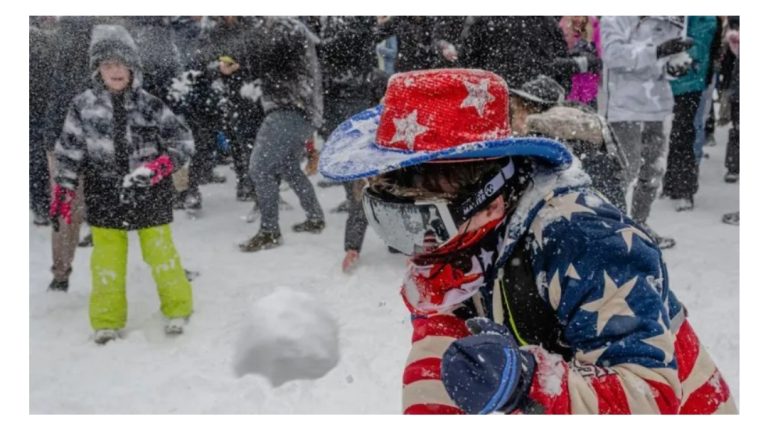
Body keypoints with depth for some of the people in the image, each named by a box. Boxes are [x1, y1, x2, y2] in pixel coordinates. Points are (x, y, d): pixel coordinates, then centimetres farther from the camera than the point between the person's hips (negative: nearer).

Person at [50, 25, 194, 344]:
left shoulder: (150, 106, -5)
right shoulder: (82, 107, -2)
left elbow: (183, 141, -5)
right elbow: (69, 152, 4)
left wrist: (157, 167, -19)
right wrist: (63, 191, 1)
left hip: (150, 197, -1)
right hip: (105, 200, 1)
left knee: (161, 253, 9)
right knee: (107, 260, 8)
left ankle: (177, 308, 27)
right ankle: (107, 320, 24)